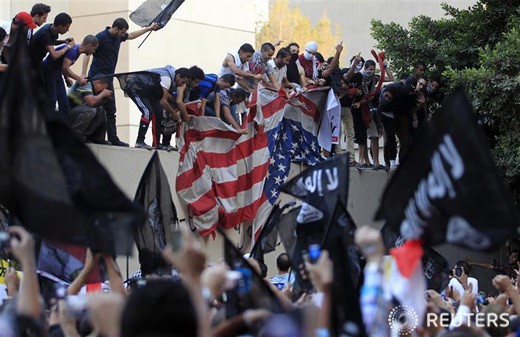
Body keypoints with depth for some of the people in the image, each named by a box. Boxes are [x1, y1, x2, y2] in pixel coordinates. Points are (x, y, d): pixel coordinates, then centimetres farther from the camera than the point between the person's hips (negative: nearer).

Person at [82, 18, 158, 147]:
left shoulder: (119, 36, 9)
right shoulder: (101, 37, -14)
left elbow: (131, 35, 31)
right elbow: (87, 53, -18)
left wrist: (149, 28, 35)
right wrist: (83, 74, -27)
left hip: (108, 79, 8)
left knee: (110, 111, 5)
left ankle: (113, 139, 4)